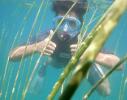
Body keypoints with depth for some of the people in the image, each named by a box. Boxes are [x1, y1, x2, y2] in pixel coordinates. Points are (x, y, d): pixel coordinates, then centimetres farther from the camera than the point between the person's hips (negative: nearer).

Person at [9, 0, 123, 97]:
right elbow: (12, 56, -42)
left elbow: (119, 64, -49)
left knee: (105, 92, 6)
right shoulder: (48, 38, -43)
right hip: (55, 62, 1)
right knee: (34, 89, 14)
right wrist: (35, 47, -61)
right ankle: (43, 69, 46)